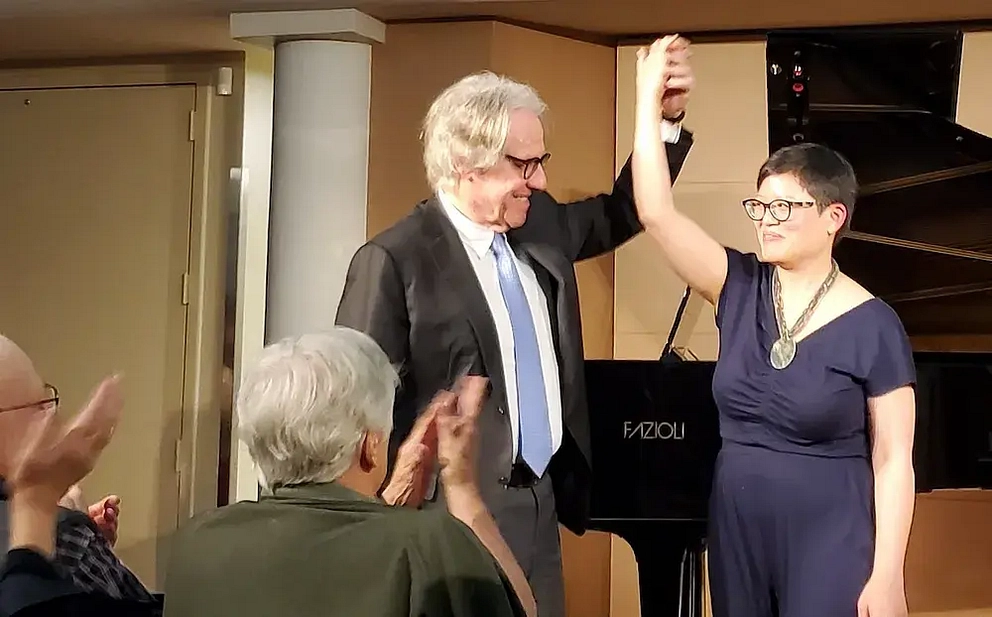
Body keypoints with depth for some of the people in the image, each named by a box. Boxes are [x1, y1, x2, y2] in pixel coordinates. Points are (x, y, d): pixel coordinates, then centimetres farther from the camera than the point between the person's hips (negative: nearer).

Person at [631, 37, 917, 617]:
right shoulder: (741, 288, 0)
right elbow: (657, 212, -11)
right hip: (737, 534, 5)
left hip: (831, 543, -4)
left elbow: (893, 461, -9)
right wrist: (649, 98, -12)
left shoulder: (873, 326, -10)